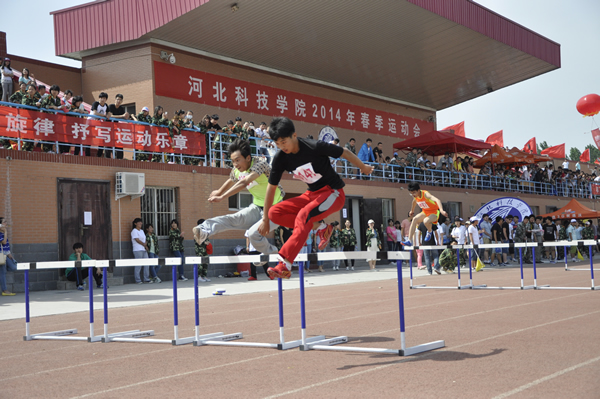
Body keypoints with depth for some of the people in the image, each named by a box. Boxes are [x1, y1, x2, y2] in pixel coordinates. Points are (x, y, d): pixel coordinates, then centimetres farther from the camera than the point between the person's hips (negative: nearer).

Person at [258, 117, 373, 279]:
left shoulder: (314, 147, -23)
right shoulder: (280, 158, -8)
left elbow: (345, 153, -9)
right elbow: (272, 187, 1)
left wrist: (364, 168, 7)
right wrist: (265, 219, 5)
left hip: (334, 193, -7)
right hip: (312, 194, 7)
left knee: (303, 215, -32)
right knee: (274, 212, -9)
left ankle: (285, 265, -35)